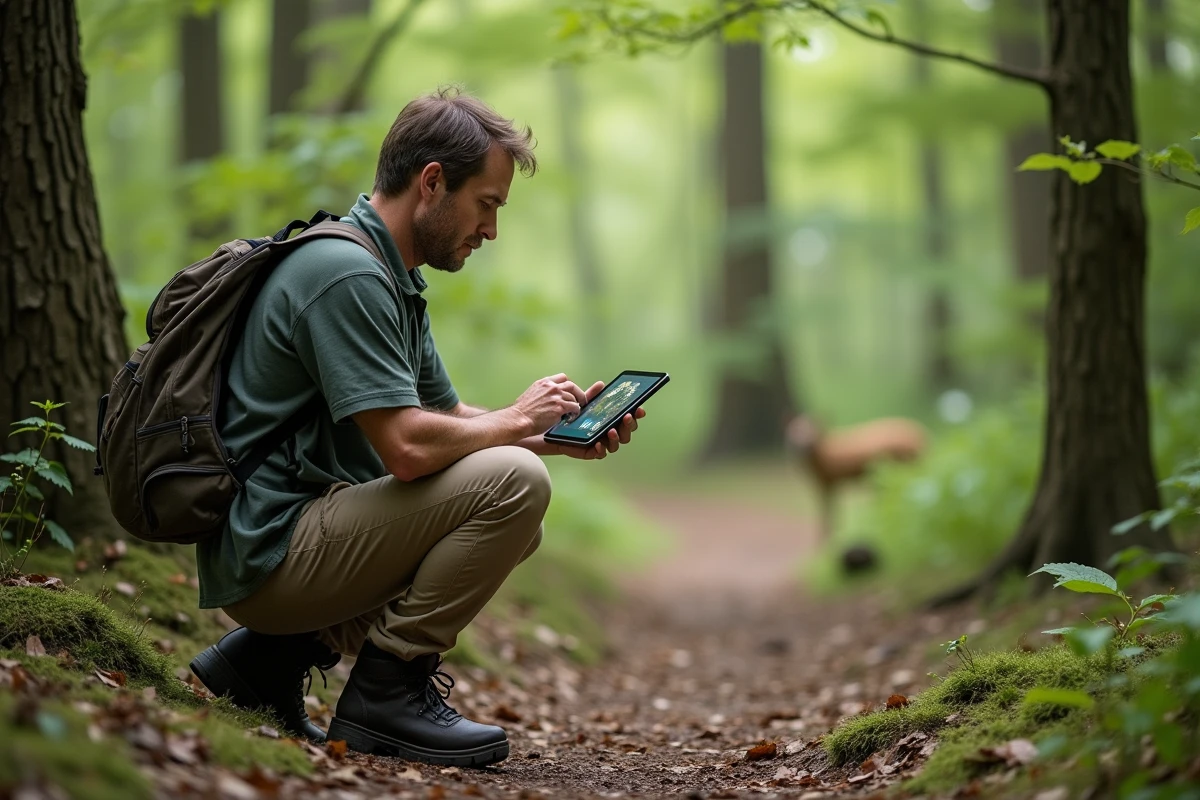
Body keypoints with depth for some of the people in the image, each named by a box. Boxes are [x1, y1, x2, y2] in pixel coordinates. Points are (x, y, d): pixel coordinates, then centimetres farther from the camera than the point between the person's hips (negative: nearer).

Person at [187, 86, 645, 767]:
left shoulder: (392, 279, 15)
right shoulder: (348, 273, -18)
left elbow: (448, 417, 21)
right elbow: (408, 447, -25)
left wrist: (560, 435, 6)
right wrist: (515, 421, -8)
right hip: (271, 552, -10)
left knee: (516, 531, 19)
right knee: (514, 482, -19)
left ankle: (274, 654, 14)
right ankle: (389, 687, -8)